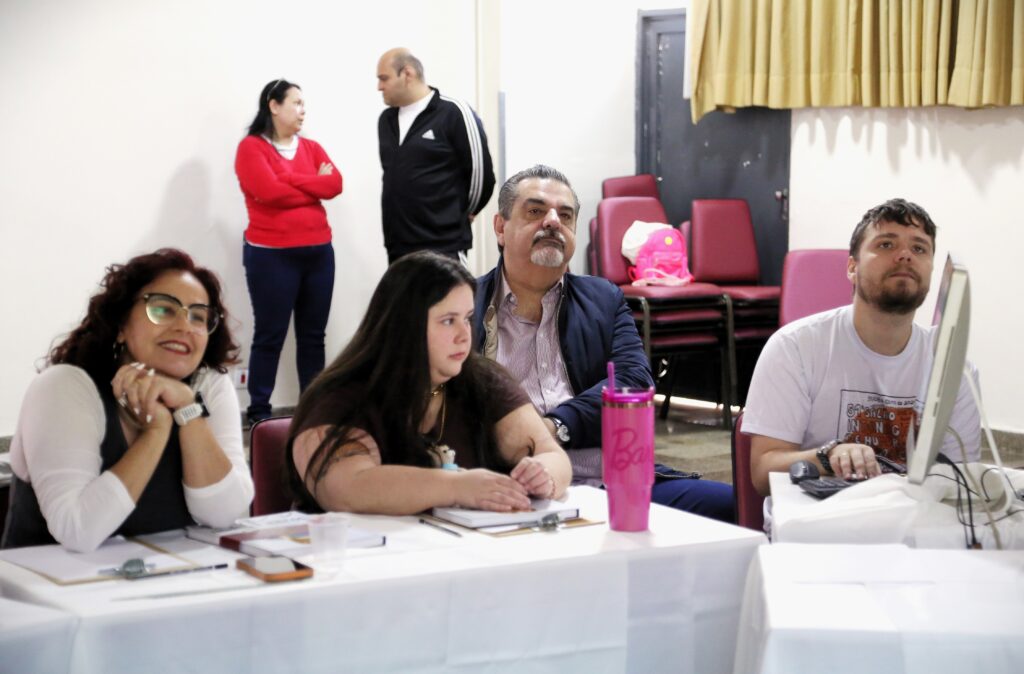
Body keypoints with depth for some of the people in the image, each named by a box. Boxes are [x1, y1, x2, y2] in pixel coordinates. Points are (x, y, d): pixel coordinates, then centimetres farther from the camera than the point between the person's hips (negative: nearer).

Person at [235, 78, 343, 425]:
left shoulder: (311, 147, 13)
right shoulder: (252, 147, -3)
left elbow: (335, 184, -2)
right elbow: (270, 191, -17)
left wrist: (291, 179, -10)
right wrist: (313, 187, -5)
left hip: (318, 252, 6)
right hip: (272, 255, -5)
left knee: (313, 335, 8)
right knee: (270, 336, -3)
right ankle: (259, 412, 2)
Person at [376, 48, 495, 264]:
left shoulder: (453, 114, -10)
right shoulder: (386, 120, 13)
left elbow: (480, 174, -7)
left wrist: (458, 216, 5)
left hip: (444, 247, -7)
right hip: (397, 247, 7)